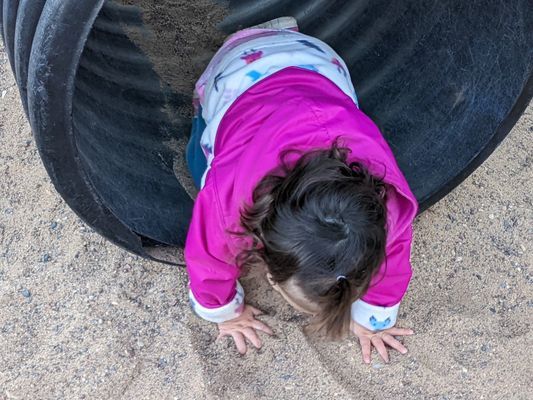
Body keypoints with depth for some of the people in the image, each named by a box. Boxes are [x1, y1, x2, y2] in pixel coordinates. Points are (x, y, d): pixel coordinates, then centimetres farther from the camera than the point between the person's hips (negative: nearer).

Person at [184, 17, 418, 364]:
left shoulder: (388, 201, -41)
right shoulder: (227, 196, -46)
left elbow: (391, 256, -15)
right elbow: (208, 260, -21)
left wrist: (372, 317, 2)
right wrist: (226, 311, -1)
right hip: (238, 74, 0)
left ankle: (283, 36, 35)